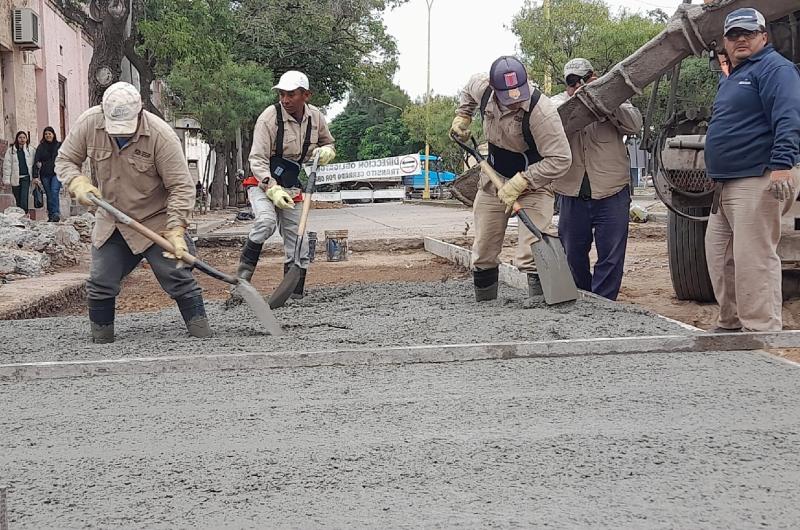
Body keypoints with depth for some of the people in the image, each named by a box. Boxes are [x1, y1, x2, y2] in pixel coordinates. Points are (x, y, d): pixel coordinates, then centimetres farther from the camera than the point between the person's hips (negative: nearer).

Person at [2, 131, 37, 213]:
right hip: (15, 178, 1)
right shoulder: (11, 150, 5)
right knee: (18, 200, 7)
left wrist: (35, 178, -2)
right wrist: (6, 178, -4)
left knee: (24, 199, -13)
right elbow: (7, 164, 3)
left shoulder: (31, 150, 5)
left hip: (26, 177, -1)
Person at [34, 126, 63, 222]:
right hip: (45, 175, 2)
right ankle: (51, 215, 8)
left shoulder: (59, 145, 5)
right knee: (49, 195, 4)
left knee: (54, 191, -20)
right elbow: (36, 161, 2)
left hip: (57, 173, -2)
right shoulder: (41, 147, 8)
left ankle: (56, 214, -24)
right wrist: (35, 175, -8)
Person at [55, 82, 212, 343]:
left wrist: (176, 230, -27)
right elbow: (65, 160, 1)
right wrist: (78, 183, -20)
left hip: (156, 221, -4)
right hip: (110, 221, 4)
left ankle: (202, 336, 3)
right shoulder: (88, 123, -13)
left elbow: (181, 186, -20)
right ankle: (100, 340, 21)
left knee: (178, 277, -6)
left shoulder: (160, 134, -24)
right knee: (100, 285, 5)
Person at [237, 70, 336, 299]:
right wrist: (272, 189, -33)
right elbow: (257, 159, -20)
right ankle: (243, 275, -20)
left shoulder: (315, 117, -2)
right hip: (263, 183, -5)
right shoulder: (269, 117, -18)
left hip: (291, 188, 5)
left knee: (299, 244, 4)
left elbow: (329, 144, 17)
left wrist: (326, 151, -8)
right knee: (266, 221, -33)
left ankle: (295, 295, 15)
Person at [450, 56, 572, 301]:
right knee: (483, 255, 13)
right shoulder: (482, 87, -14)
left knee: (532, 257, -19)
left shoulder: (541, 111, -32)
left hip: (533, 184, -5)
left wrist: (519, 183, -31)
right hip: (492, 181, 6)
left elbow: (559, 160, -30)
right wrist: (462, 117, 5)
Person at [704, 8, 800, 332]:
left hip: (757, 181, -10)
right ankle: (731, 324, 23)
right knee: (719, 257, 13)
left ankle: (762, 331, -9)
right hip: (726, 185, 10)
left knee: (753, 259, -12)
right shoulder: (731, 79, 23)